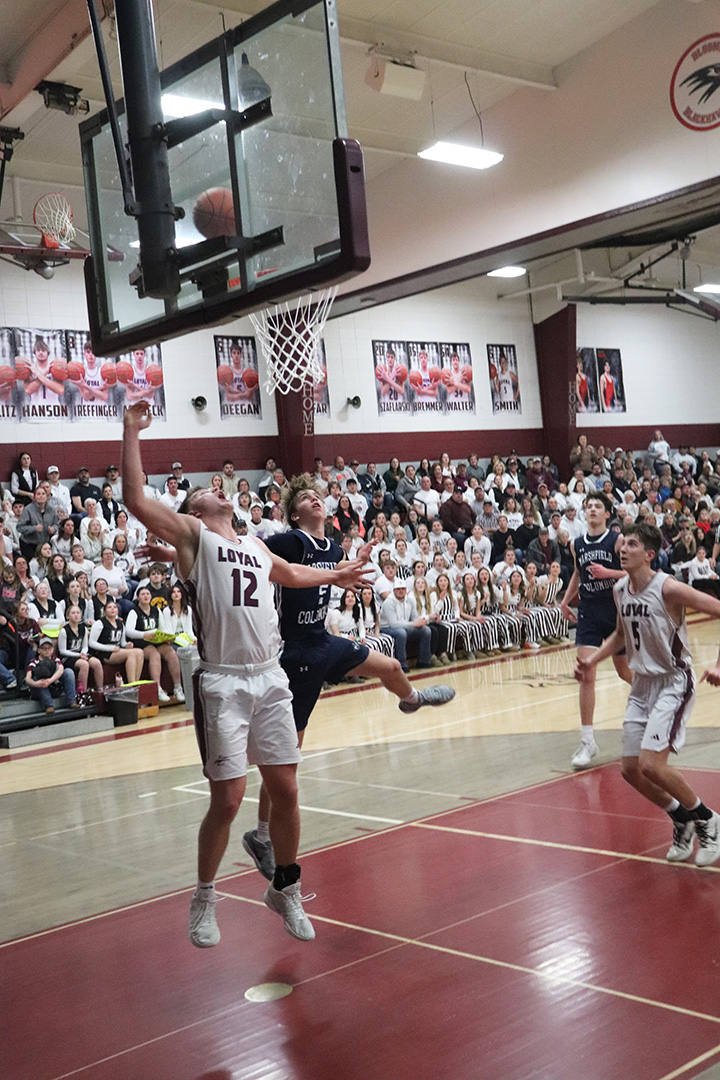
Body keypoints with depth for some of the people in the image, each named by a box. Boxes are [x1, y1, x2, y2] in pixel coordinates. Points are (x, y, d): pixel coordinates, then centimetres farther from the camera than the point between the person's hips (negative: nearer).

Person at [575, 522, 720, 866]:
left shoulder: (668, 589, -20)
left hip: (673, 682, -7)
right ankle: (683, 822, 29)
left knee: (651, 765, -18)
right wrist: (593, 659, 8)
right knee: (631, 770, 6)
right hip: (642, 684, 8)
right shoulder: (620, 589, 2)